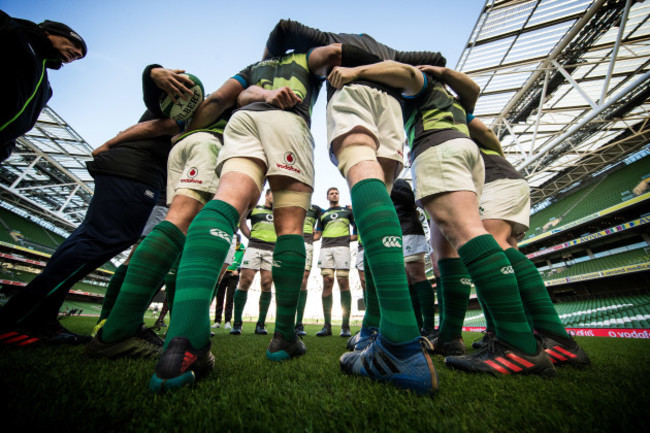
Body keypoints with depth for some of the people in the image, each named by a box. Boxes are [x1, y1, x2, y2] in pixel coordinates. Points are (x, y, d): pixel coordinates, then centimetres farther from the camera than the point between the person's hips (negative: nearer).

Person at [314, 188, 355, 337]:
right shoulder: (323, 214, 26)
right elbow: (317, 235, 23)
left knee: (343, 283, -9)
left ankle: (345, 326, -6)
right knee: (327, 283, -4)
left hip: (342, 246, -2)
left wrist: (354, 236, 2)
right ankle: (327, 326, -1)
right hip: (325, 248, 2)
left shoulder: (347, 210, 21)